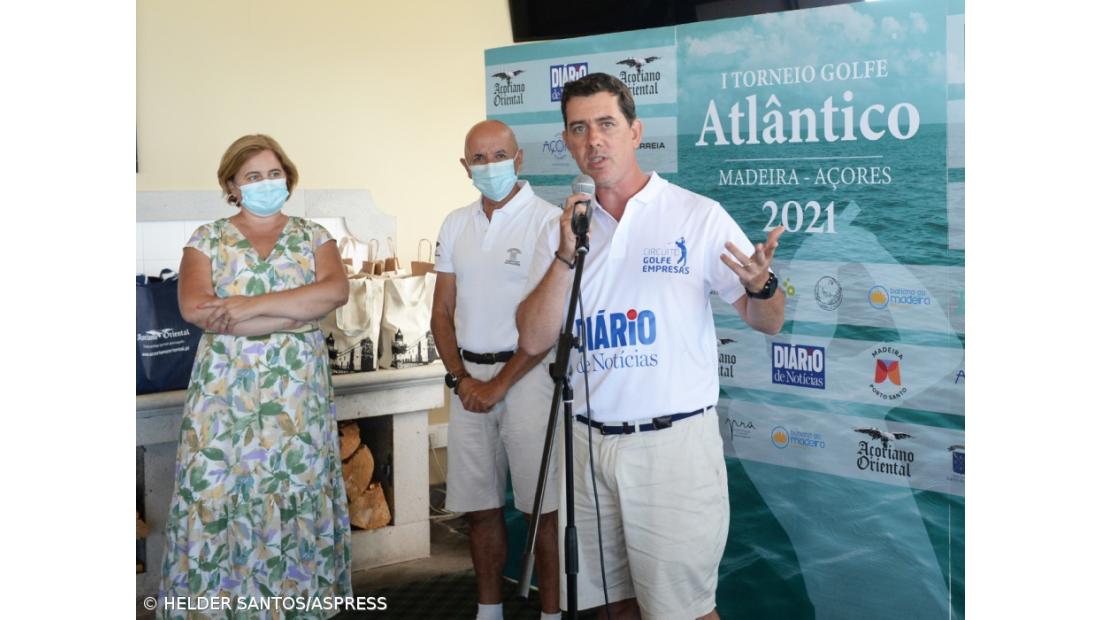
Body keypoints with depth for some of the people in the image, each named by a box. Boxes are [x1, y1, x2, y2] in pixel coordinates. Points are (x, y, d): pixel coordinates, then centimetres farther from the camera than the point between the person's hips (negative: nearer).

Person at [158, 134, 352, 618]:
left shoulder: (313, 236, 9)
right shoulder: (207, 239, 6)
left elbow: (336, 290, -11)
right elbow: (194, 307, -11)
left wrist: (252, 307, -18)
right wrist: (297, 312, -14)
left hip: (298, 391, 1)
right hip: (225, 391, -1)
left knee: (296, 493, 4)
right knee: (219, 493, -1)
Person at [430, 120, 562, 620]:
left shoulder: (547, 220, -7)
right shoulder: (455, 225, 11)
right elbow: (442, 311, 13)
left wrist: (500, 384, -11)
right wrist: (461, 378, 0)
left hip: (527, 373, -5)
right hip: (470, 377, 5)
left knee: (544, 507, -2)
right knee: (480, 505, 11)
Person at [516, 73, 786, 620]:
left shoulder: (698, 216, -5)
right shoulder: (562, 229, 7)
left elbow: (768, 322, -4)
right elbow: (533, 340, -1)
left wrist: (761, 287, -27)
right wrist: (567, 256, -14)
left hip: (675, 440, -4)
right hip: (591, 444, 4)